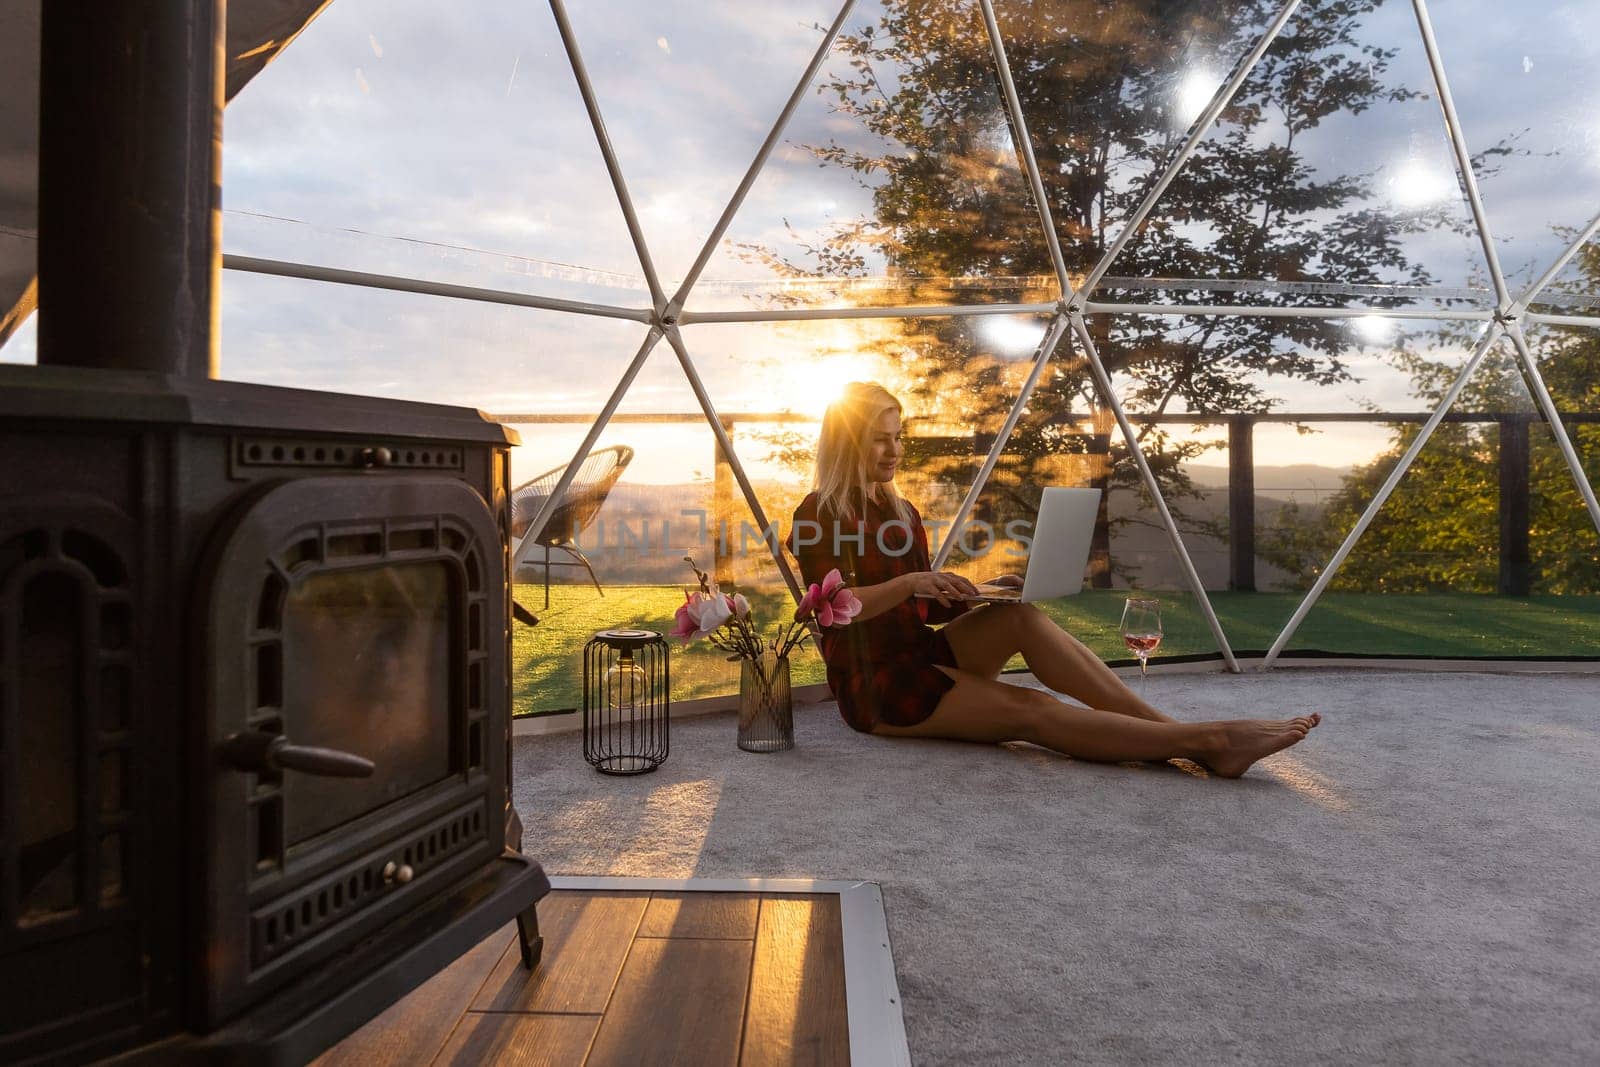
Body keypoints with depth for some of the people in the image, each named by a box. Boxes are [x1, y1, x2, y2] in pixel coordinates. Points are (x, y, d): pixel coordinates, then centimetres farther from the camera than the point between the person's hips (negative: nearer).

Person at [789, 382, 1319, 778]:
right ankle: (1206, 740, -32)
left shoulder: (902, 512, 16)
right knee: (1027, 708, -25)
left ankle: (1172, 728, -27)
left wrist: (982, 594, -1)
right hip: (873, 682, -6)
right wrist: (909, 583, -27)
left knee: (1022, 617, -23)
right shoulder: (817, 514, -4)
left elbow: (927, 609, 16)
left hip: (921, 652, 6)